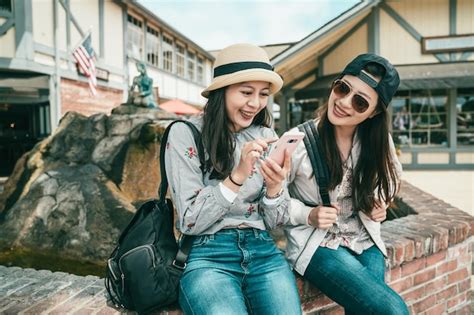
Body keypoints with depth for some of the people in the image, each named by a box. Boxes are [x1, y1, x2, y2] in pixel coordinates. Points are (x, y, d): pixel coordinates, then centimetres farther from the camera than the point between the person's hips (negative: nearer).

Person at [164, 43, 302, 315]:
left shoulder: (266, 136, 8)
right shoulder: (185, 133, -4)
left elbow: (275, 222, 8)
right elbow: (190, 221, -7)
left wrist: (275, 186, -13)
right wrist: (237, 177, -18)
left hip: (263, 251, 4)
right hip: (208, 256, -3)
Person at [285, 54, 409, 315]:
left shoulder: (378, 140, -5)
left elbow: (391, 177, 17)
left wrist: (379, 203, -2)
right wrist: (308, 215, -22)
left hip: (365, 241, 5)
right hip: (317, 245, -4)